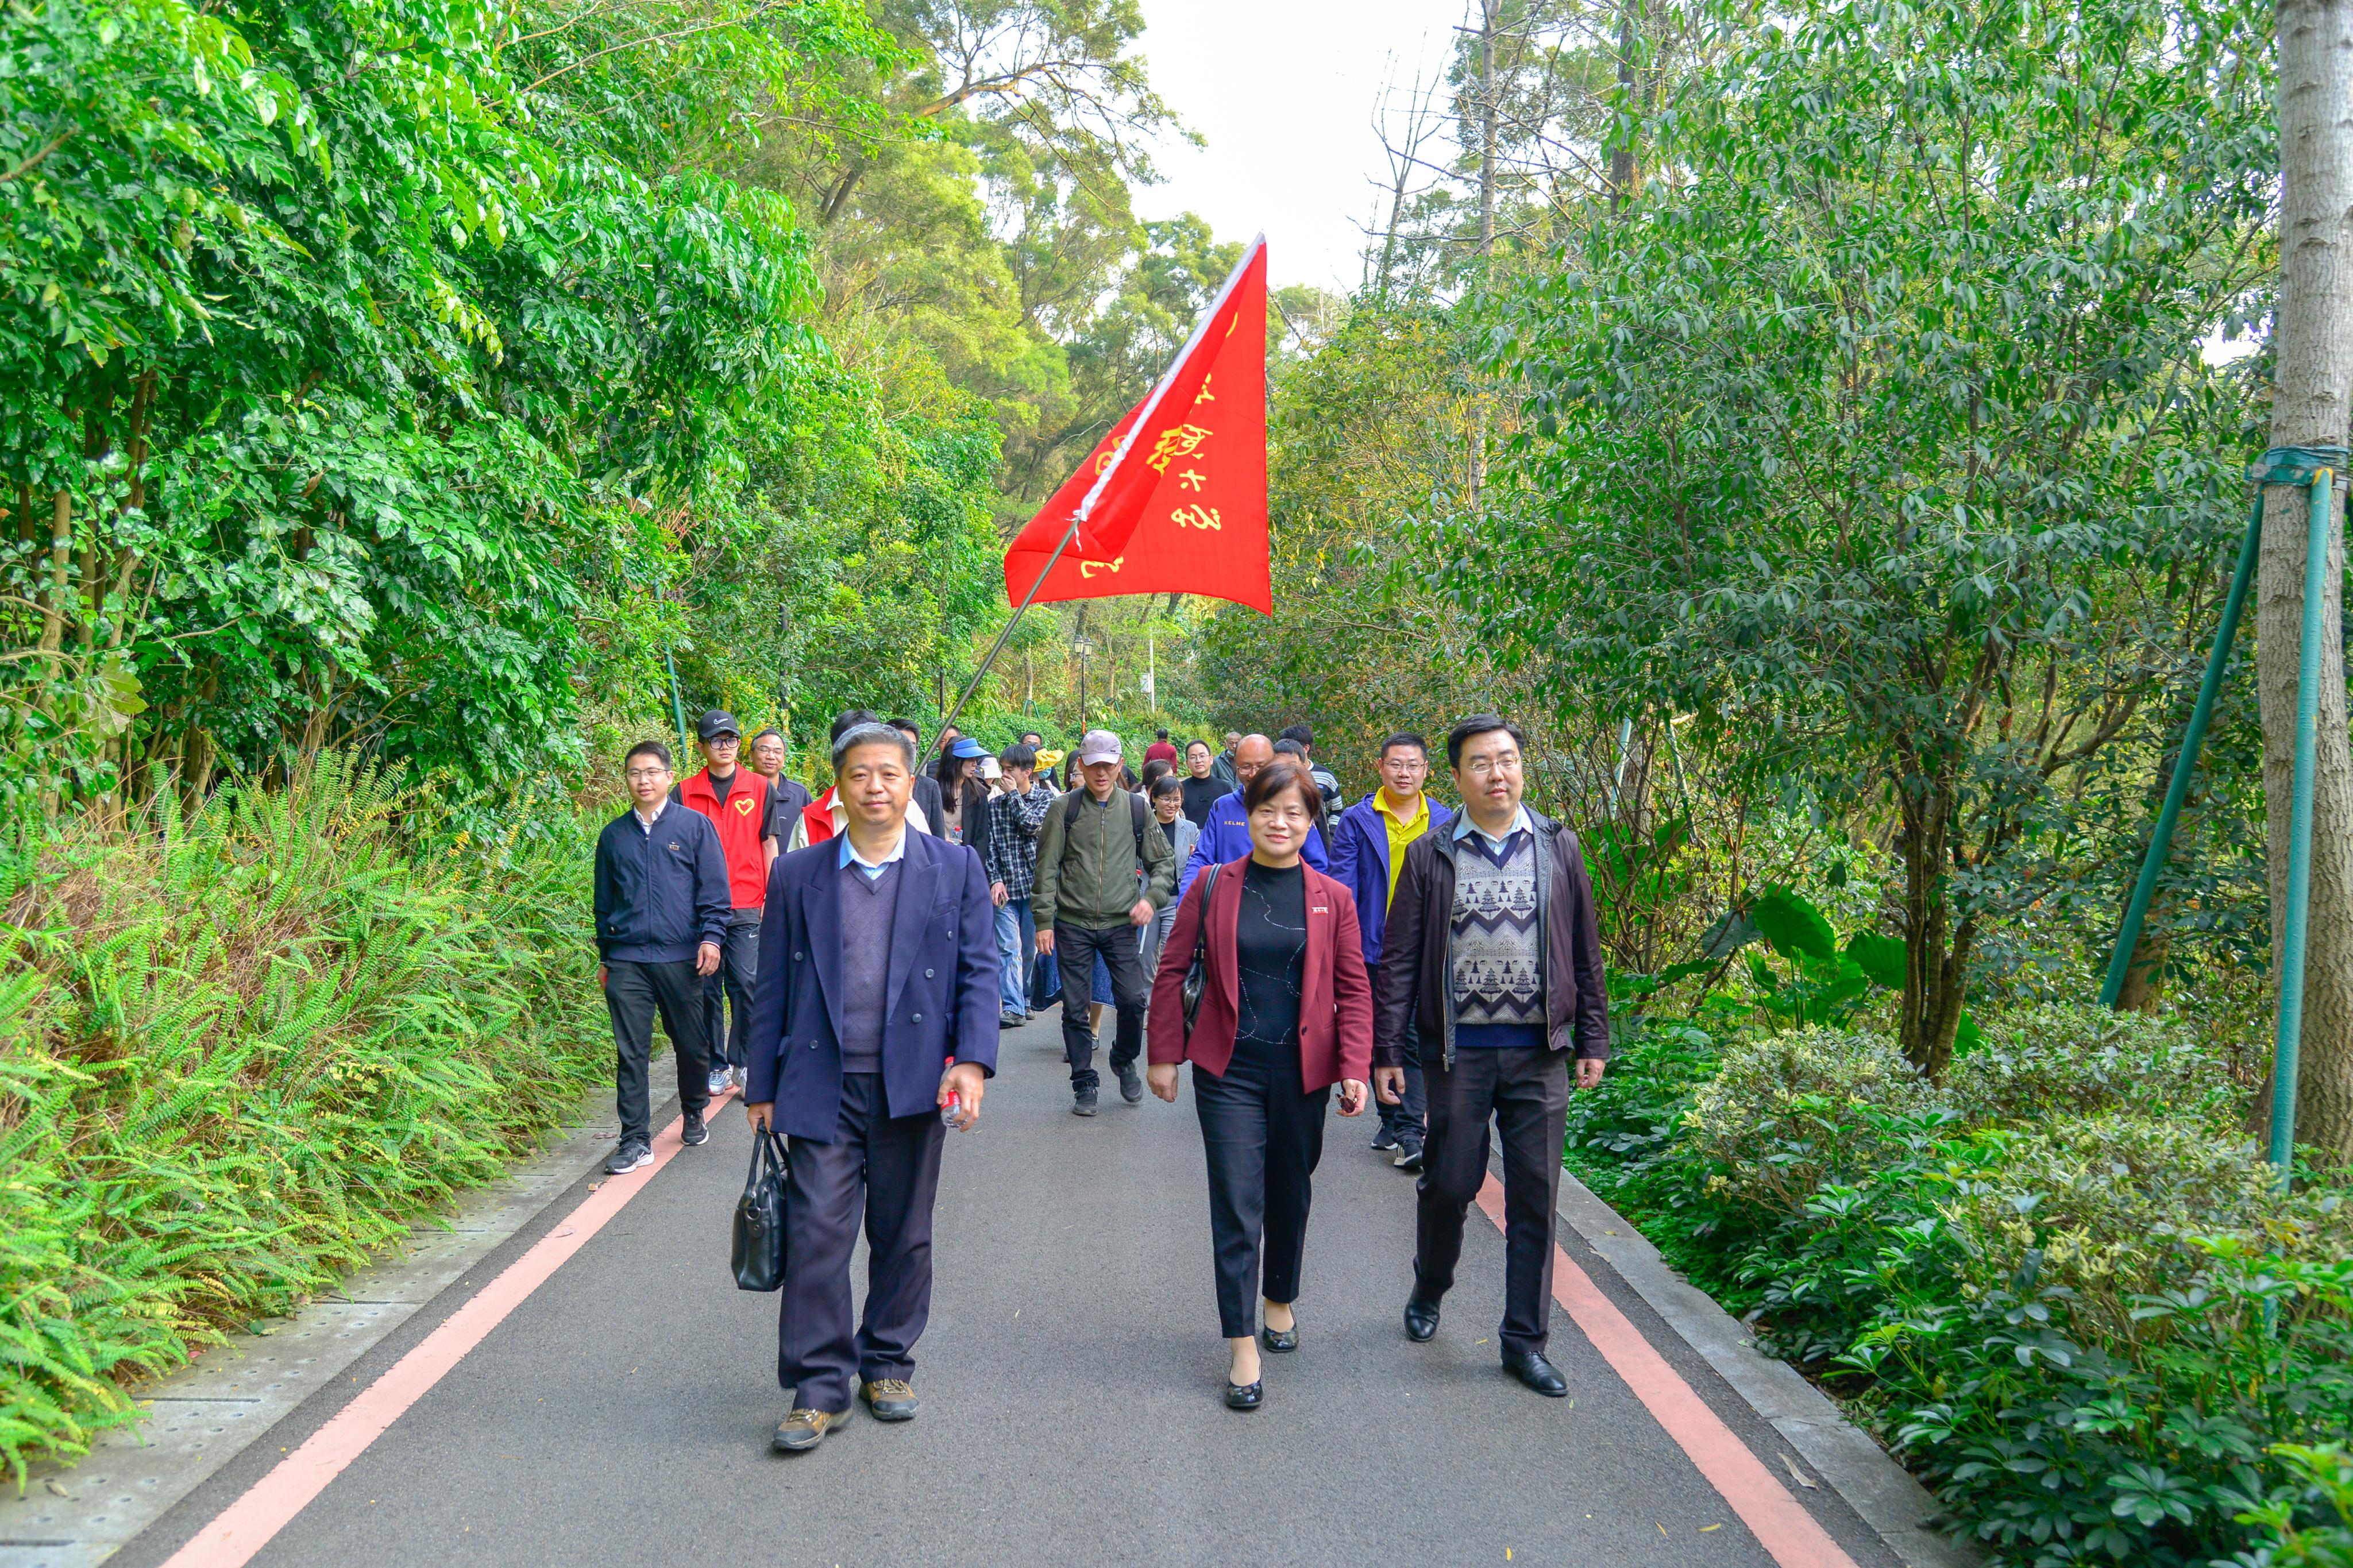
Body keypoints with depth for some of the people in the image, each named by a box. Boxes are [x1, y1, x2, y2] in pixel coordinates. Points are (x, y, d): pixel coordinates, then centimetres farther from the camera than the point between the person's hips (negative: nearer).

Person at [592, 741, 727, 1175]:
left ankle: (694, 1114, 32)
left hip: (681, 958, -1)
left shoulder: (694, 826, 3)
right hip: (626, 960, 2)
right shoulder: (613, 835, 10)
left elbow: (714, 890, 2)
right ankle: (636, 1140, 5)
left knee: (692, 1045, 9)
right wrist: (604, 957, 17)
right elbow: (603, 900, 18)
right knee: (630, 1054, 0)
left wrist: (712, 936, -10)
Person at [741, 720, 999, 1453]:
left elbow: (978, 970, 2)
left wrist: (972, 1060, -11)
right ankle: (818, 1387, 5)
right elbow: (773, 986, 9)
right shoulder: (797, 875, 6)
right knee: (816, 1231, -5)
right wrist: (762, 1087, 8)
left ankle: (888, 1364, 28)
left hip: (913, 1084, 1)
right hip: (822, 1086, 0)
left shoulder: (955, 868, 4)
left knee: (904, 1235, 11)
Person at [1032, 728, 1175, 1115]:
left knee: (1133, 999, -8)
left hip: (1121, 924, 1)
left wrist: (1151, 897, -4)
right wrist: (1044, 920, -2)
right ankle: (1084, 1084, 16)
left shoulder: (1137, 808, 6)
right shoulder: (1064, 808, 2)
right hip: (1073, 924, 0)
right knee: (1075, 1008, 2)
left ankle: (1124, 1061, 20)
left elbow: (1163, 862, 14)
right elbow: (1047, 868, 2)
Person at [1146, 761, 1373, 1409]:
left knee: (1290, 1196, 16)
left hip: (1303, 1070, 2)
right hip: (1230, 1069, -2)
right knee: (1236, 1206, -4)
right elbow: (1171, 973, 3)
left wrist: (1354, 1069, -6)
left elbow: (1354, 990, 3)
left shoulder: (1333, 899, 1)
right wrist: (1165, 1055, 2)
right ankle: (1243, 1348, 2)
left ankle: (1280, 1300, 40)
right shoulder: (1214, 887, -2)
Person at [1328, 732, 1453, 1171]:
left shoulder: (1445, 823, 4)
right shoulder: (1356, 821, 0)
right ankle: (1392, 1121, 26)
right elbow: (1341, 888, -2)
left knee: (1417, 1042, -5)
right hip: (1373, 949, 1)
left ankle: (1410, 1133, -3)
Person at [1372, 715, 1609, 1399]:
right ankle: (1428, 1293, 36)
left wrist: (1592, 1040, 7)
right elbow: (1399, 959, 1)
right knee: (1448, 1184, 8)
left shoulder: (1559, 847, 5)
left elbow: (1584, 952, 9)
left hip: (1540, 1053, 1)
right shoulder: (1430, 856, 0)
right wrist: (1387, 1051, -3)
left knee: (1535, 1196, 5)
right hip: (1458, 1052, -1)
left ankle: (1525, 1341, 17)